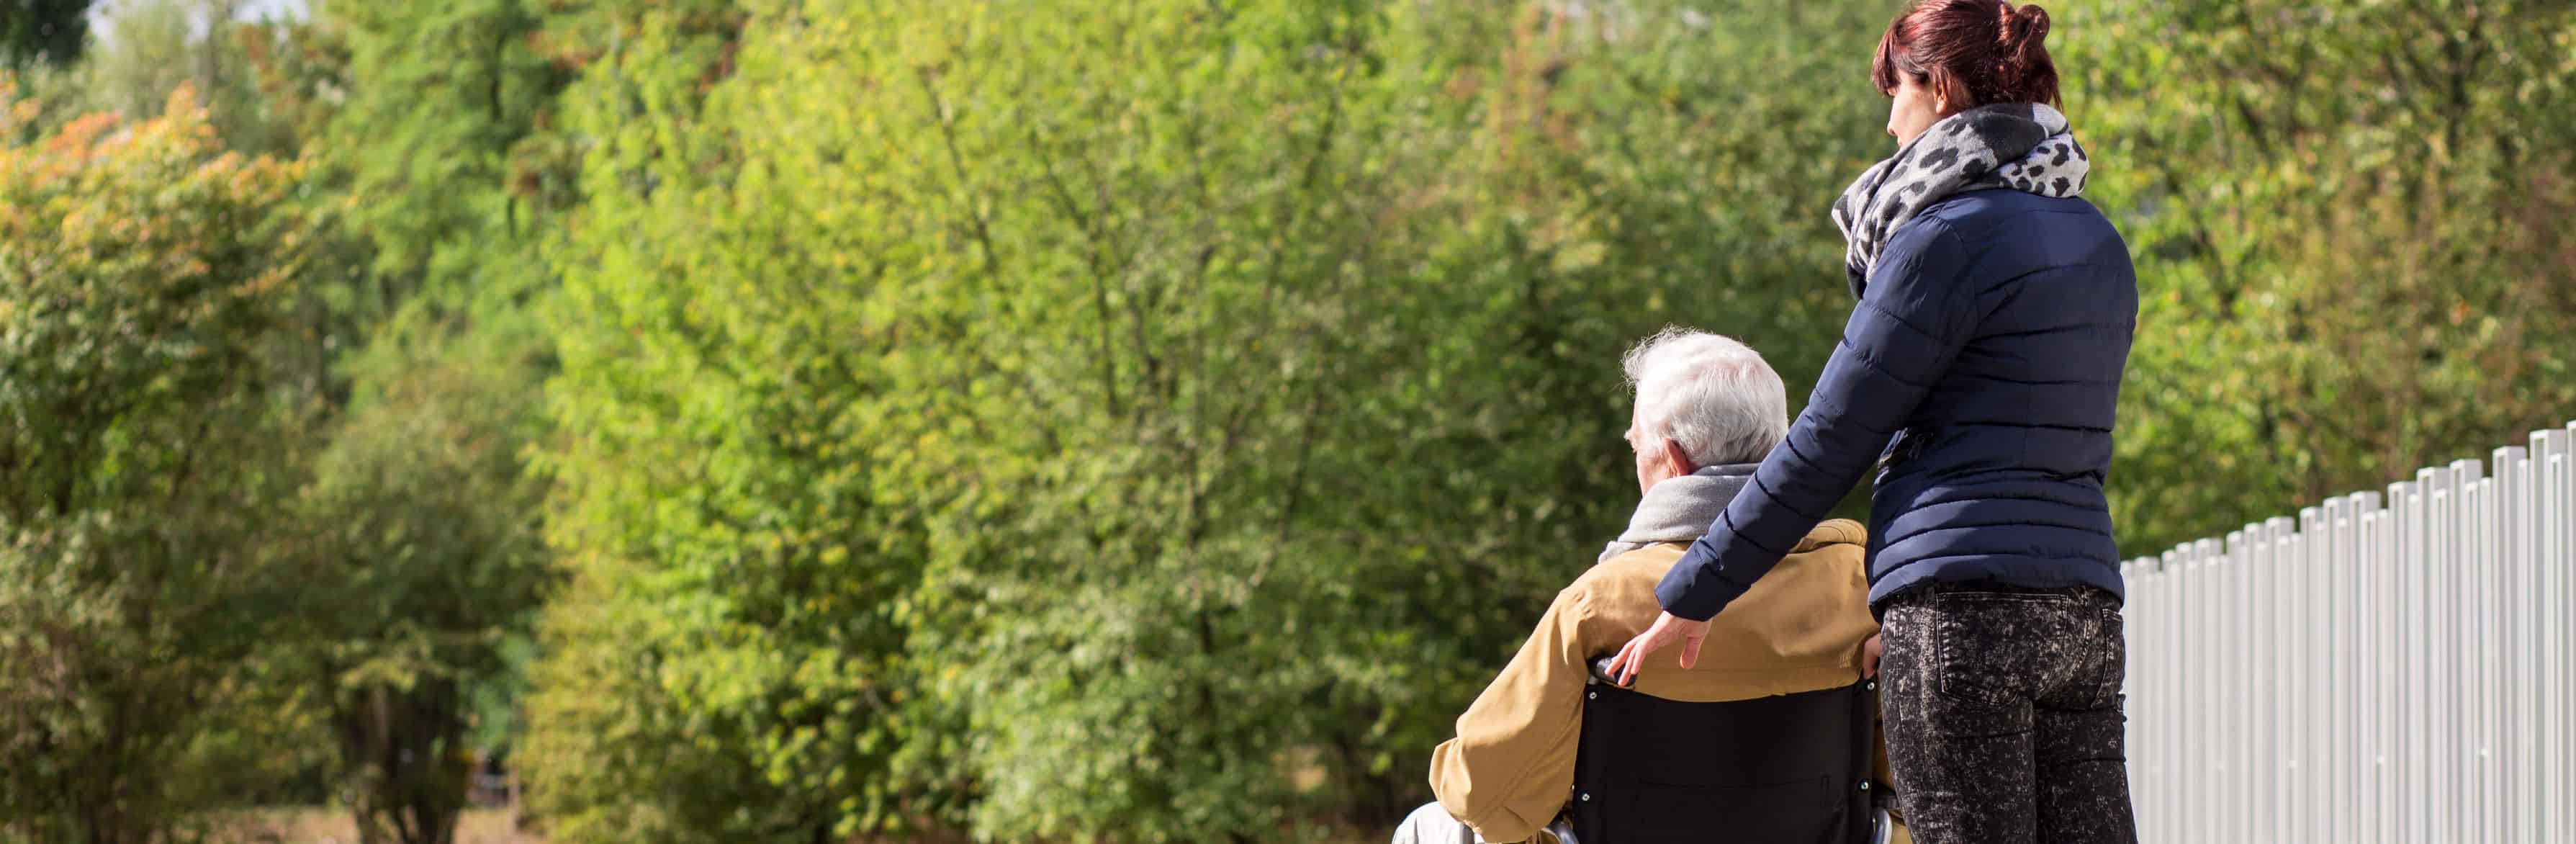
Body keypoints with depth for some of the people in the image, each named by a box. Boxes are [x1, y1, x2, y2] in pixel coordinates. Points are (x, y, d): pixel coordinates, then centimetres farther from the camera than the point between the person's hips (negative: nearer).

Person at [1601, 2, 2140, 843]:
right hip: (2082, 609, 8)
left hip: (1967, 611, -8)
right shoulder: (2094, 240, 17)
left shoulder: (1948, 237, -7)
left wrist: (1692, 594, 1)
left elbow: (1829, 442, -6)